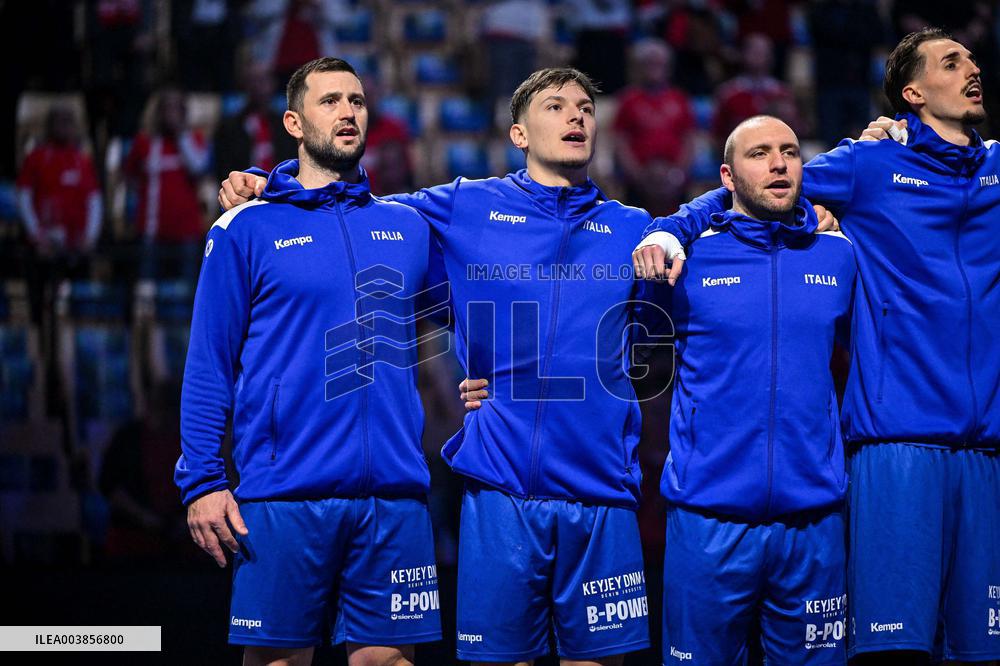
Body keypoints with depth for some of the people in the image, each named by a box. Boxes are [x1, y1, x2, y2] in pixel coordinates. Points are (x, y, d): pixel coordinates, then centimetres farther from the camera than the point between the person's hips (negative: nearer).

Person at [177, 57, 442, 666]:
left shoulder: (409, 226, 13)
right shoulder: (246, 229, 3)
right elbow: (209, 366, 1)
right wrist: (202, 481, -6)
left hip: (395, 494, 3)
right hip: (282, 495, -3)